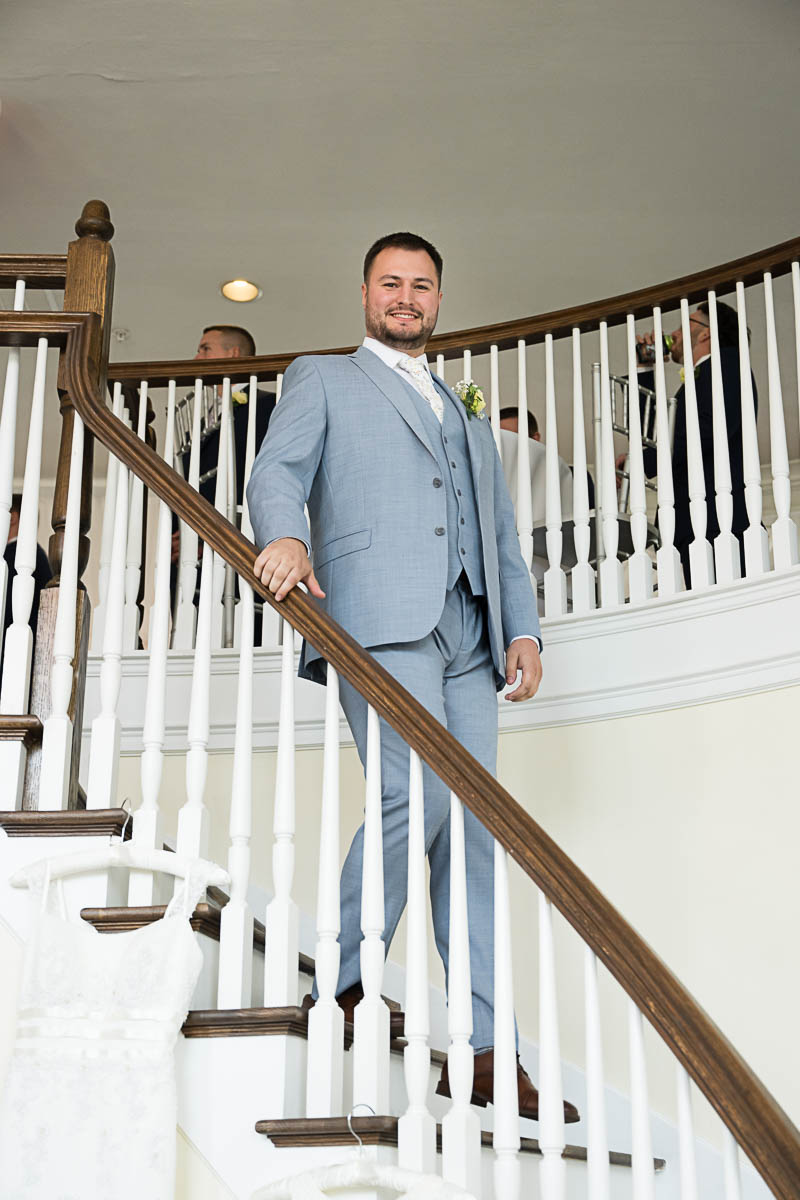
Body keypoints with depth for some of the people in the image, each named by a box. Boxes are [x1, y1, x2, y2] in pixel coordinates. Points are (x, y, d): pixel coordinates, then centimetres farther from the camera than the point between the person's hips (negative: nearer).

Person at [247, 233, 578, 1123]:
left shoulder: (467, 412, 33)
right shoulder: (323, 379, 19)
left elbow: (502, 531, 27)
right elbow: (276, 474, 2)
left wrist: (522, 625, 11)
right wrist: (286, 537, -22)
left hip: (467, 631, 5)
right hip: (378, 615, -5)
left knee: (475, 825, -3)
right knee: (416, 795, -22)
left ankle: (483, 1050, -3)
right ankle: (342, 986, -6)